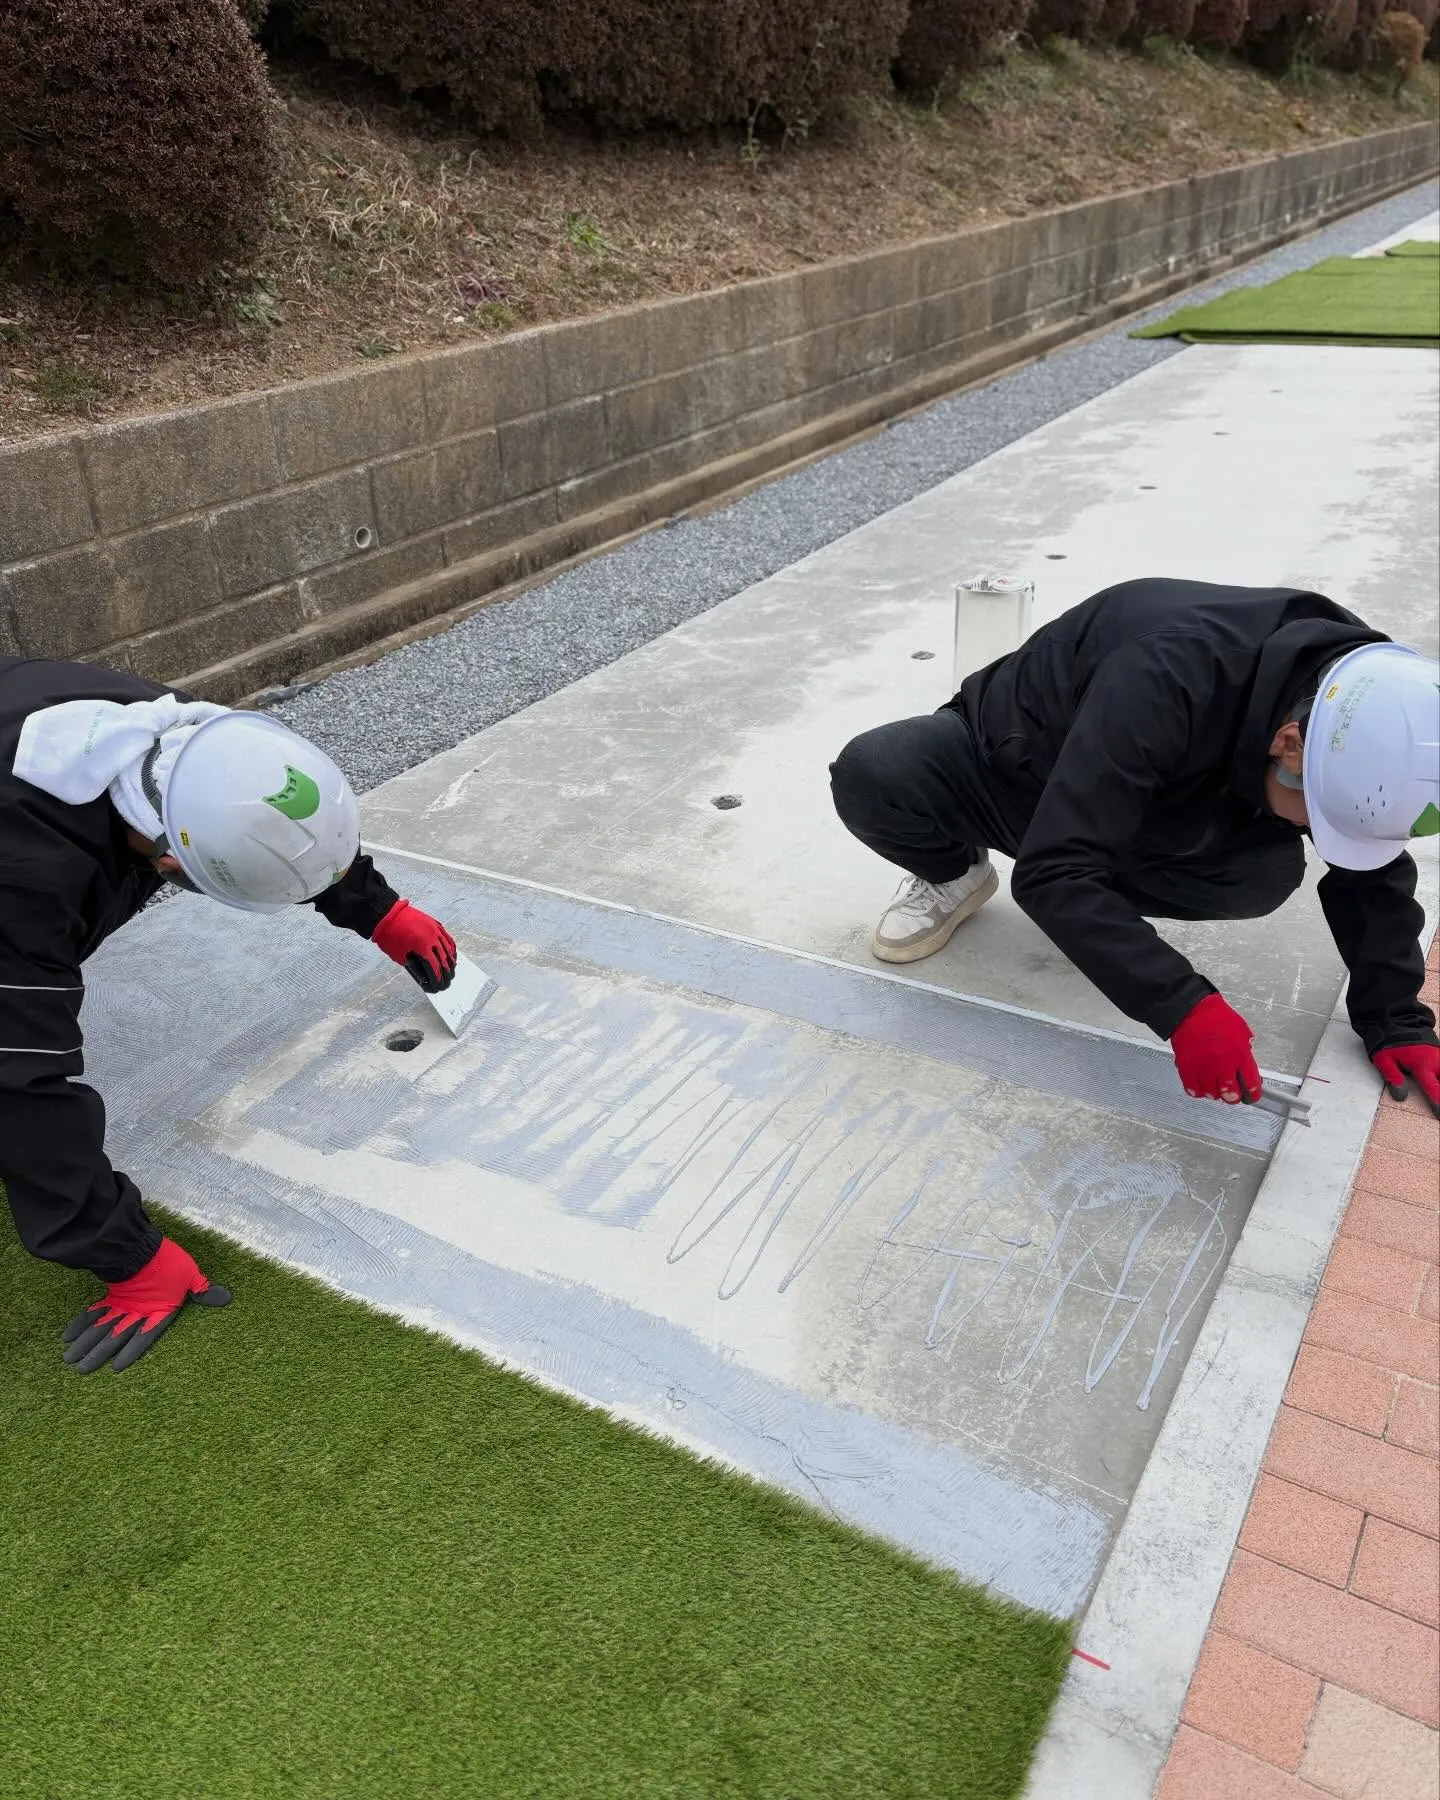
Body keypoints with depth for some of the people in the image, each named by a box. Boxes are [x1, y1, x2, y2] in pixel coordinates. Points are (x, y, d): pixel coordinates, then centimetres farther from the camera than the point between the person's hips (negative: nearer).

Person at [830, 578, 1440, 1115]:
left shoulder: (1362, 721, -21)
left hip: (1154, 799, 5)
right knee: (869, 775, -35)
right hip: (1007, 769, -4)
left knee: (1268, 872, -26)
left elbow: (1372, 870, -5)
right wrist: (1181, 1006, -49)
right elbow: (1050, 873, -44)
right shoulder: (1164, 683, -42)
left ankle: (1108, 896, 4)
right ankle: (953, 877, -2)